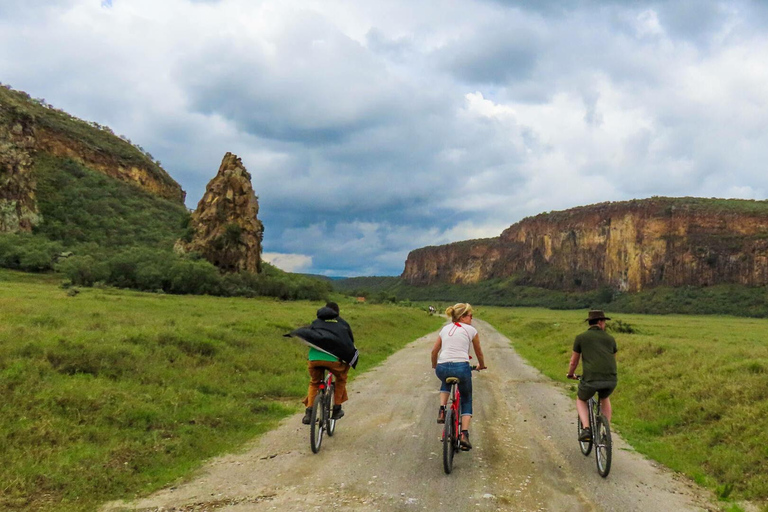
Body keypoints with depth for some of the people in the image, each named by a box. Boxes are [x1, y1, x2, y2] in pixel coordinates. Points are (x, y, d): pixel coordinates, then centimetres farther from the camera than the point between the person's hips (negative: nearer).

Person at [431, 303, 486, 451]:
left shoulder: (445, 329, 19)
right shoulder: (471, 330, 9)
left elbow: (434, 351, 23)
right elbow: (479, 353, 20)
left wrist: (434, 365, 41)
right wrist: (481, 365, 40)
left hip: (442, 368, 3)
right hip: (461, 368, -3)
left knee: (446, 382, 40)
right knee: (466, 400, 20)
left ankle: (442, 410, 18)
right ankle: (464, 434, 3)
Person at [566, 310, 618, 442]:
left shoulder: (581, 338, 10)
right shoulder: (610, 338, 18)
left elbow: (573, 362, 16)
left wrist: (570, 375, 36)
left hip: (591, 379, -3)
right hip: (611, 380, 3)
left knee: (581, 400, 27)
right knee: (604, 398, 35)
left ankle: (586, 429, 6)